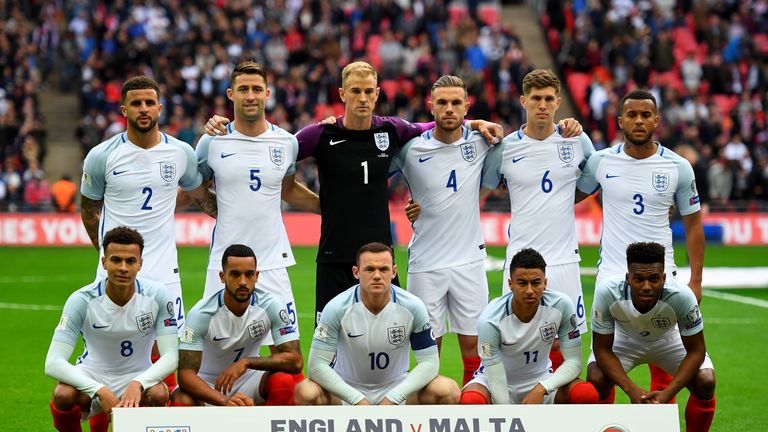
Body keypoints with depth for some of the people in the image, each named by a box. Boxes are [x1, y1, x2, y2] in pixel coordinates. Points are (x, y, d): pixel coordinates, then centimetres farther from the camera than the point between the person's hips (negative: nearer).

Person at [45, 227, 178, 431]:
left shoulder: (157, 296, -15)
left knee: (158, 394, -33)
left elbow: (170, 356, -17)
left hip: (138, 377, 0)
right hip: (92, 377, 0)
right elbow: (53, 363, -25)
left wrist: (137, 384, -37)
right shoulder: (82, 300, -19)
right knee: (63, 395, -33)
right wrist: (100, 391, -39)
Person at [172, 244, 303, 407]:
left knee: (283, 381, -31)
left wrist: (246, 362, -36)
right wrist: (225, 400, -46)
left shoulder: (270, 306, -17)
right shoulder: (201, 313, -23)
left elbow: (294, 361, -22)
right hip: (208, 385, -2)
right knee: (182, 401, -35)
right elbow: (186, 373, -29)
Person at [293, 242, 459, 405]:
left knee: (448, 391, -25)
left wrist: (392, 398, -25)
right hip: (347, 389, -2)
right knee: (306, 393, -33)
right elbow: (317, 365, -20)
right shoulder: (337, 308, -18)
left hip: (397, 388, 2)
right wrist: (357, 400, -29)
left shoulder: (412, 307, -14)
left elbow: (429, 363, -12)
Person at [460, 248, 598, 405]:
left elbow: (574, 362, -15)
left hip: (540, 379, 3)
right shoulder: (490, 320, -27)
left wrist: (541, 389, -31)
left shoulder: (561, 305, -20)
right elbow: (497, 384, -26)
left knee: (588, 395, -27)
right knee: (470, 402, -37)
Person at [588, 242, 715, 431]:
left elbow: (695, 351, -23)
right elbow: (602, 349, -24)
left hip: (669, 339, 0)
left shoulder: (682, 296, -36)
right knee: (596, 379, -27)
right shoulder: (607, 292, -36)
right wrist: (631, 389, -36)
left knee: (705, 382, -23)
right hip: (624, 338, 0)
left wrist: (667, 393, -35)